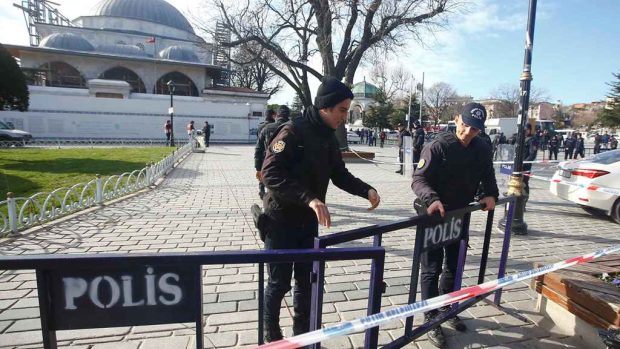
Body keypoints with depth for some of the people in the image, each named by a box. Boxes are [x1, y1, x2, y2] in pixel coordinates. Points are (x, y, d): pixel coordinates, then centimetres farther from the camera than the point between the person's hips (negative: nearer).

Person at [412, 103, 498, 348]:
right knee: (432, 269, 1)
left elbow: (488, 177, 11)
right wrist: (432, 199, -40)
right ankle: (430, 319, 16)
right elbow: (418, 179, -22)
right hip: (433, 215, -6)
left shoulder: (483, 149, 0)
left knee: (454, 266, 19)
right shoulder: (438, 146, -17)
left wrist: (490, 194, -10)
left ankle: (446, 308, 40)